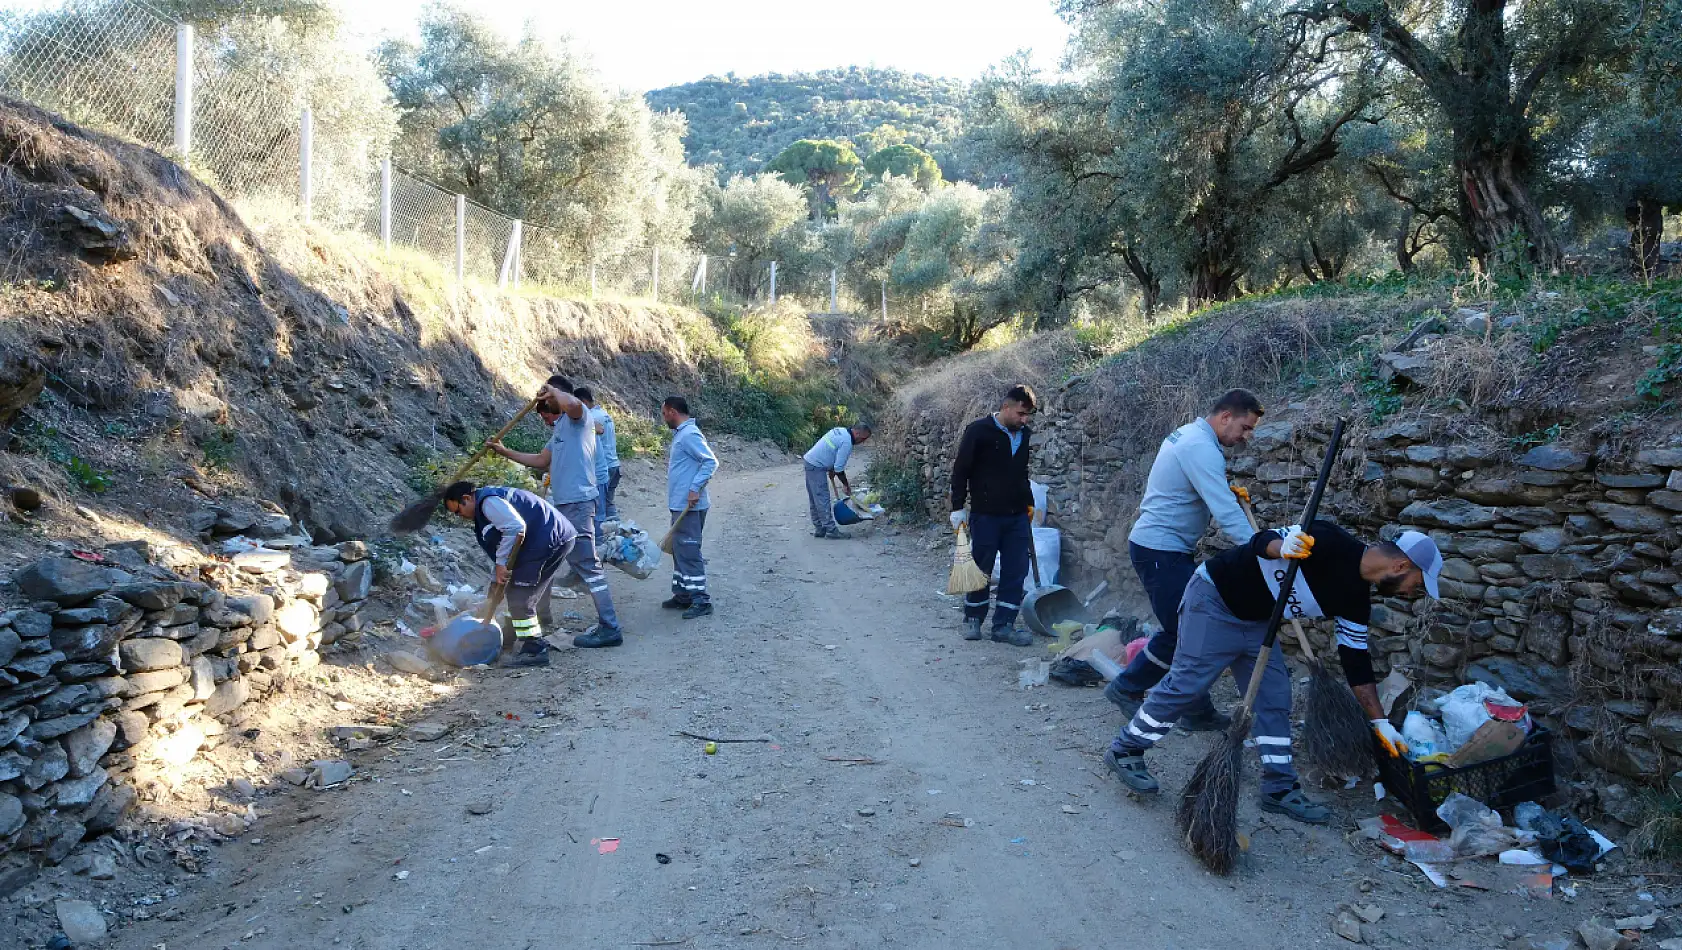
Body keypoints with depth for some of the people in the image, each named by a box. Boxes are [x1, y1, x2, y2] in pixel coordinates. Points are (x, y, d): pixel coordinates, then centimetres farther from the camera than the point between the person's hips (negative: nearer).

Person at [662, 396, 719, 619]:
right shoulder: (681, 434, 16)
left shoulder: (689, 435, -16)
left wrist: (695, 489, -25)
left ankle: (700, 600, -5)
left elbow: (711, 462, -23)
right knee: (680, 551, 15)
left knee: (688, 552, -9)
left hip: (689, 506, -11)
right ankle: (683, 595, 22)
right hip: (680, 506, 11)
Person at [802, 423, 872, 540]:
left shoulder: (841, 430, 10)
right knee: (823, 500, -7)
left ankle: (819, 530, 16)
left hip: (810, 461, 10)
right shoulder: (847, 443, -18)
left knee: (815, 500, 12)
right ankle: (831, 531, -5)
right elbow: (839, 468, -17)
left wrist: (831, 470, 20)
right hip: (817, 467, -10)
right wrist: (846, 485, -4)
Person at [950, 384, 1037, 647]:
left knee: (1016, 571, 3)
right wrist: (958, 507, -10)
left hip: (1017, 516, 5)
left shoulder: (1025, 435, 8)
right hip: (985, 514, -5)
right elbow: (960, 470, -7)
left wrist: (1029, 503, 18)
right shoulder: (979, 431, -11)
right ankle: (973, 619, 22)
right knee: (981, 569, 4)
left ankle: (1004, 625, 10)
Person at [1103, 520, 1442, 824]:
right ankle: (1125, 751, 3)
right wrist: (1282, 546, -44)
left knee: (1274, 698, 5)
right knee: (1186, 685, -11)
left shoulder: (1355, 599, 1)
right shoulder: (1331, 544, -22)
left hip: (1255, 620, 9)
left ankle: (1279, 789, 14)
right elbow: (1261, 542, -20)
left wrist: (1380, 721, 11)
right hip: (1213, 601, -9)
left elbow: (1356, 662, 9)